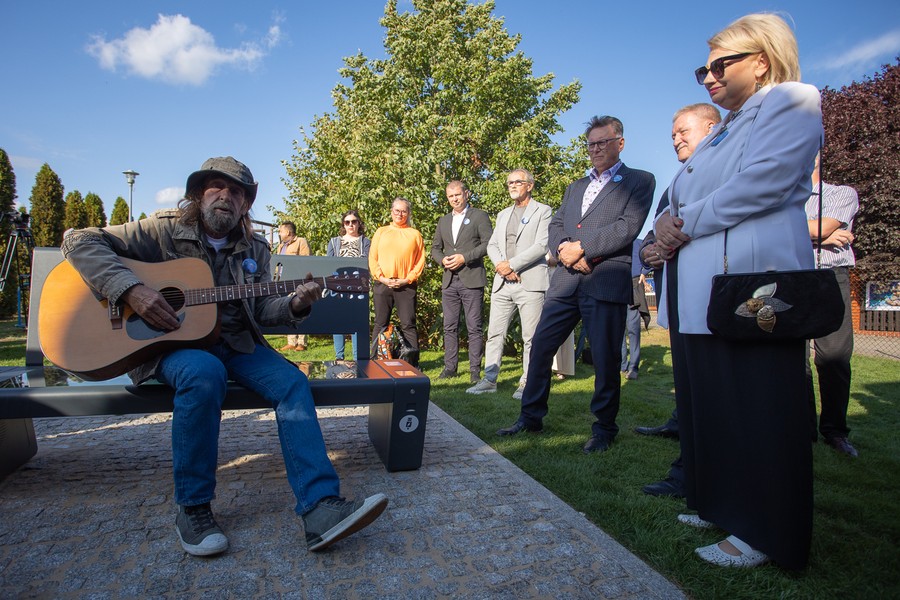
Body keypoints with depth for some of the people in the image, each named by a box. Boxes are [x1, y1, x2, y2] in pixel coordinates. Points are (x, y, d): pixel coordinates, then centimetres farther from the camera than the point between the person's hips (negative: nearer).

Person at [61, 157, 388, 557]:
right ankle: (193, 508, -18)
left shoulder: (254, 250, 11)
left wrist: (294, 305, -17)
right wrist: (131, 289, -21)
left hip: (235, 343, 4)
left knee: (291, 381, -21)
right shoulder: (166, 230, -1)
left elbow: (262, 310, 6)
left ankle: (321, 507, -27)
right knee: (205, 372, -37)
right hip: (169, 342, -4)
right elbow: (79, 241, -5)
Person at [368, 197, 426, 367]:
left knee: (408, 325, -1)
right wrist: (382, 278, -6)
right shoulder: (381, 232, 12)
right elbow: (372, 258, 7)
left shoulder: (415, 234, 9)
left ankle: (413, 364, 3)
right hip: (382, 284, 1)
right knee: (380, 325, 6)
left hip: (406, 285, -1)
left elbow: (420, 261, 4)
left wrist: (407, 279, -8)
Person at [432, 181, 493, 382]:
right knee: (450, 327, 8)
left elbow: (488, 243, -7)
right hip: (449, 281, 5)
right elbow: (435, 248, 20)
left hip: (472, 280, -5)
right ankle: (450, 367, 16)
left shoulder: (479, 216, 2)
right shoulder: (443, 221, 18)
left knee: (474, 328, -3)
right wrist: (442, 259, -2)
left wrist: (465, 257, -15)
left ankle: (475, 370, 4)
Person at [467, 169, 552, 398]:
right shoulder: (503, 214, 21)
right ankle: (490, 379, 12)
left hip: (530, 282, -5)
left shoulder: (543, 211, 3)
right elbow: (492, 245, 14)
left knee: (531, 337, 0)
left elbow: (541, 246, -9)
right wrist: (500, 265, -7)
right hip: (502, 283, 6)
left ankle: (528, 383, 9)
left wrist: (511, 264, -13)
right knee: (494, 333, 5)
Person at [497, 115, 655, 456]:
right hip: (566, 279, 6)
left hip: (607, 280, -5)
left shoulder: (639, 181, 6)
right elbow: (554, 225, 15)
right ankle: (531, 417, 17)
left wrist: (581, 247, -13)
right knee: (540, 347, 4)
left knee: (605, 358, 1)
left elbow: (628, 227, -9)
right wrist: (564, 249, -7)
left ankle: (604, 427, 19)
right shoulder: (575, 187, 25)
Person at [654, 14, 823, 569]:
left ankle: (764, 534, 10)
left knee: (757, 413, -3)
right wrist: (668, 223, 1)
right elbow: (680, 198, 24)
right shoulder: (721, 132, 27)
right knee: (706, 404, 11)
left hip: (750, 286, -8)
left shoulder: (792, 100, 1)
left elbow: (762, 184, -15)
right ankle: (722, 507, 25)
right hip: (698, 292, 9)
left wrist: (685, 223, -9)